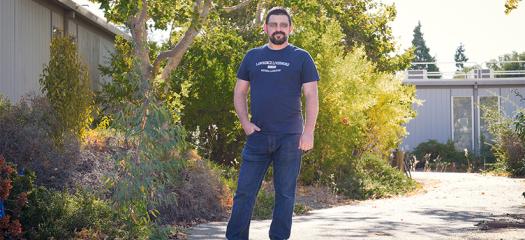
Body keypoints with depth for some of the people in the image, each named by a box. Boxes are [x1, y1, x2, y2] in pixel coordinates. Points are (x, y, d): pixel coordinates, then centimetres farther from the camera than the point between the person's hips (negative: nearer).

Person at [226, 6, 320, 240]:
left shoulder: (301, 58, 3)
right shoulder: (252, 57, 11)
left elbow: (311, 96, -2)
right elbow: (239, 92, 14)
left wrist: (308, 132, -11)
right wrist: (245, 123, 0)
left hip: (289, 138, -2)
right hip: (257, 136, 2)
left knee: (285, 193, 4)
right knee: (244, 191, -1)